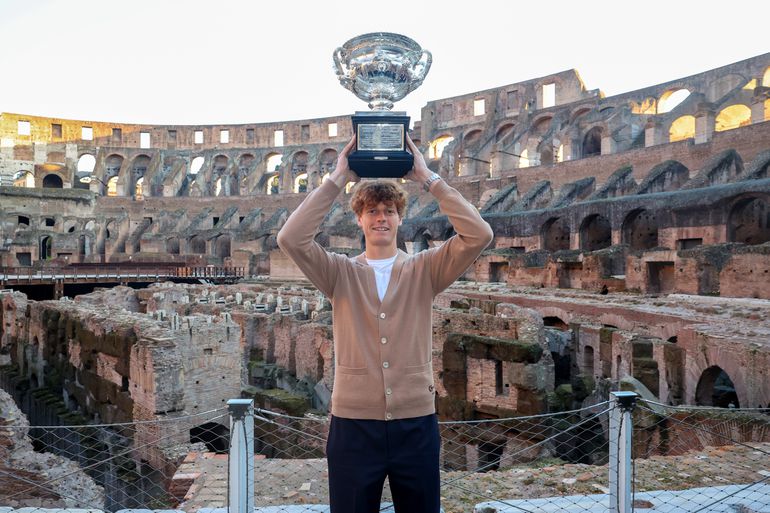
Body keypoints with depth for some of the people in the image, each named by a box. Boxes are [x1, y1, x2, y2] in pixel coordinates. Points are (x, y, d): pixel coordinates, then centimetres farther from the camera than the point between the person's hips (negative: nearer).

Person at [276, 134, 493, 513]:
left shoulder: (424, 270, 2)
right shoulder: (340, 273, 2)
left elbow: (479, 235, -10)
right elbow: (290, 239, -13)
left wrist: (427, 177, -9)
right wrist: (337, 179, -11)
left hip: (416, 424, 1)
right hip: (353, 425, 0)